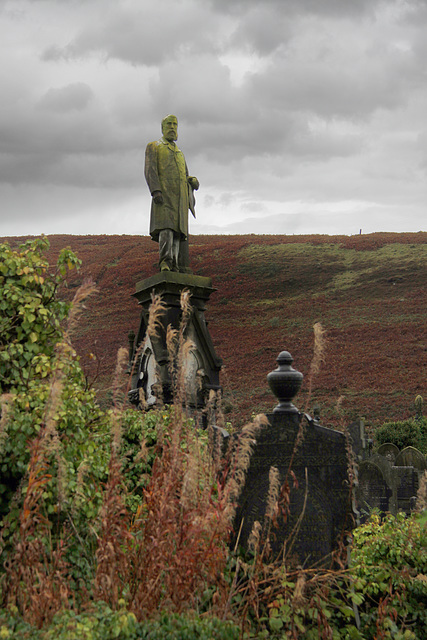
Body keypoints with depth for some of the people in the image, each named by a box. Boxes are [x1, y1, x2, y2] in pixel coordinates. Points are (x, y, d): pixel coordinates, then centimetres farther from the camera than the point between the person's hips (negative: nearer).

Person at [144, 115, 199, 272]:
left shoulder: (179, 153, 30)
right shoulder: (153, 147, 12)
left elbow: (185, 177, 25)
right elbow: (150, 170, -3)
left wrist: (193, 181, 0)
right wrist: (155, 191, -19)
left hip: (180, 196, 6)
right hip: (164, 194, -6)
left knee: (178, 231, -4)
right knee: (166, 227, -22)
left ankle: (174, 266, -8)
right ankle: (165, 263, -33)